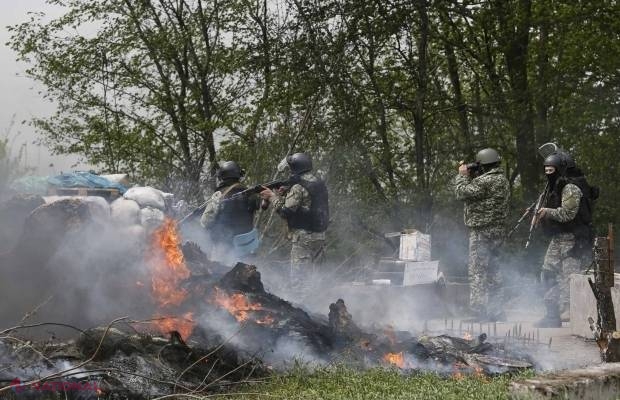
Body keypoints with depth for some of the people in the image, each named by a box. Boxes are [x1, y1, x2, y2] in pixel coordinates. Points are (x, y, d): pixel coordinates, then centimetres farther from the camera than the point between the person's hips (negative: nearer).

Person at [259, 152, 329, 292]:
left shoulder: (299, 187, -15)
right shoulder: (320, 184, 12)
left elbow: (285, 211, -17)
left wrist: (272, 196, -3)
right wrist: (283, 196, 13)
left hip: (304, 236, -9)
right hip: (320, 235, 9)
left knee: (297, 279, -4)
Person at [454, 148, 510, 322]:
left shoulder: (485, 181, -18)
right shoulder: (502, 180, 13)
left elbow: (461, 192, -13)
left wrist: (462, 175, 1)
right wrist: (470, 176, 13)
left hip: (482, 231, -10)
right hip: (498, 231, 10)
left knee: (477, 271, -7)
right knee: (493, 272, 15)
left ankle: (479, 312, -8)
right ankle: (496, 312, 20)